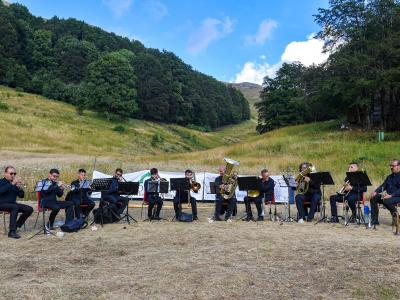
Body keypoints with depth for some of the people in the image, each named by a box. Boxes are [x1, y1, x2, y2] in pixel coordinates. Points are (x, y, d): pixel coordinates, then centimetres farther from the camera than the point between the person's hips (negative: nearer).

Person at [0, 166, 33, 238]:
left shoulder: (15, 183, 10)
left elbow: (21, 196, 8)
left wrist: (20, 188, -11)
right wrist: (12, 184, -29)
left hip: (12, 203, 6)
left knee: (29, 209, -12)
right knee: (15, 207, -36)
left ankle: (16, 225, -2)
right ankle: (12, 232, -36)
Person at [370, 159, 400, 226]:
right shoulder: (390, 177, 20)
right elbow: (383, 186, 18)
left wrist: (391, 195, -30)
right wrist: (375, 192, -1)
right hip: (388, 196, 8)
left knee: (386, 201, -36)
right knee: (373, 198, -12)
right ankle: (374, 220, -11)